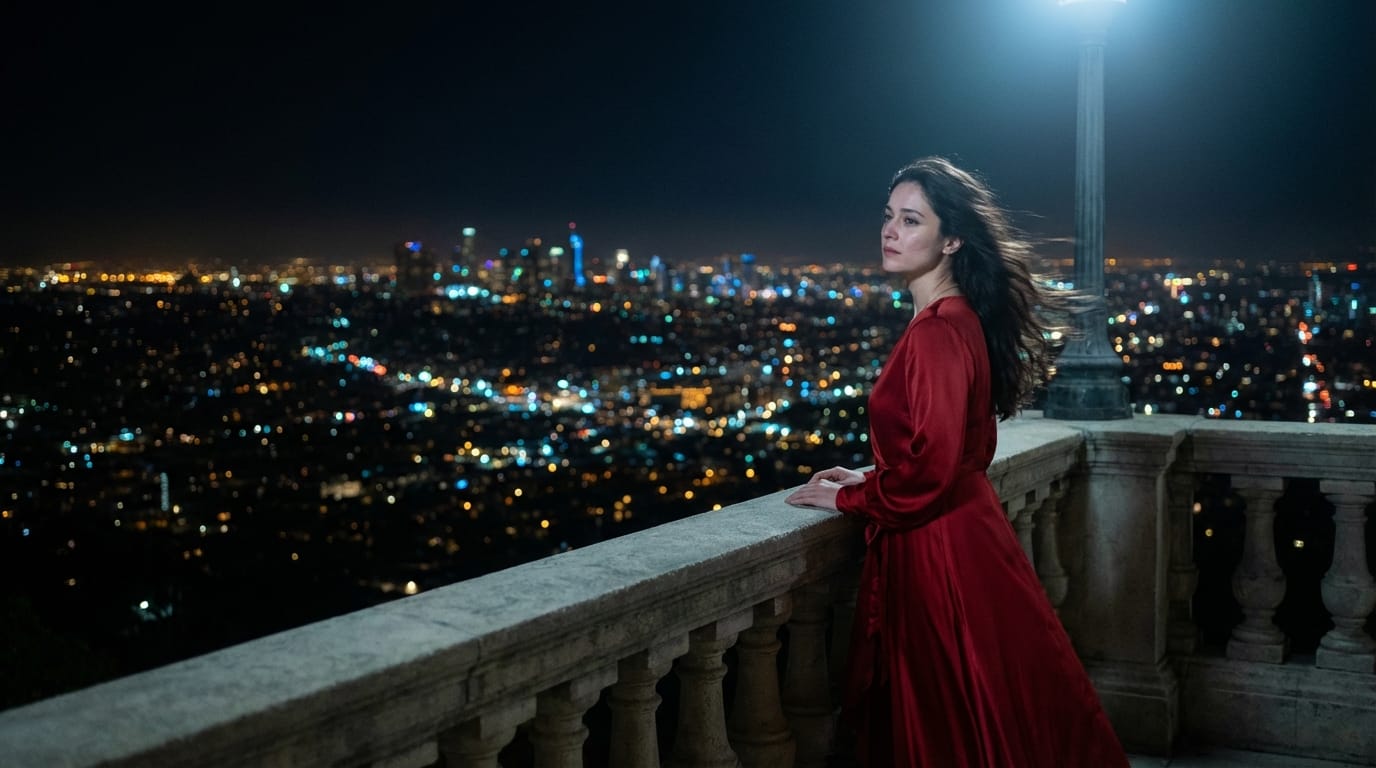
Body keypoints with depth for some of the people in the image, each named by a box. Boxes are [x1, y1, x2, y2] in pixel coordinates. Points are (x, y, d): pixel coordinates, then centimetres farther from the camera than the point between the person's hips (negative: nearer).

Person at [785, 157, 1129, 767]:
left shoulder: (938, 331, -21)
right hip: (959, 534, 10)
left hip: (942, 554, -10)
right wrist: (870, 479, 13)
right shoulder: (955, 317, 10)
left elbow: (930, 469, -24)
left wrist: (846, 498, -9)